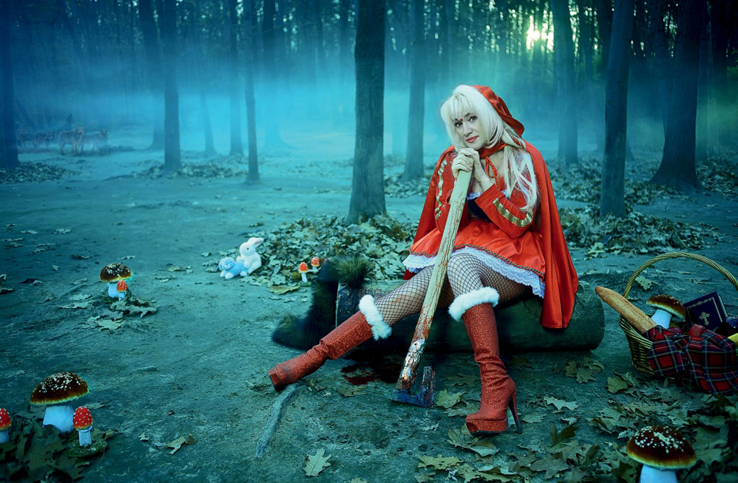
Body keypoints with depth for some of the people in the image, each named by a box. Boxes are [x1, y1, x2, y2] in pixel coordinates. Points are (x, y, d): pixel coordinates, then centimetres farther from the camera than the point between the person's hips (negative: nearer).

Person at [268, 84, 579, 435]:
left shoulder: (524, 158, -2)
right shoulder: (451, 160, 6)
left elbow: (518, 225, -11)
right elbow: (446, 228, 2)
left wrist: (482, 178, -16)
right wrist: (457, 181, -13)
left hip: (512, 261, -3)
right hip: (462, 253, 3)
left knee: (458, 264, -37)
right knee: (413, 290, -26)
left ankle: (494, 380, -44)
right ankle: (317, 355, -30)